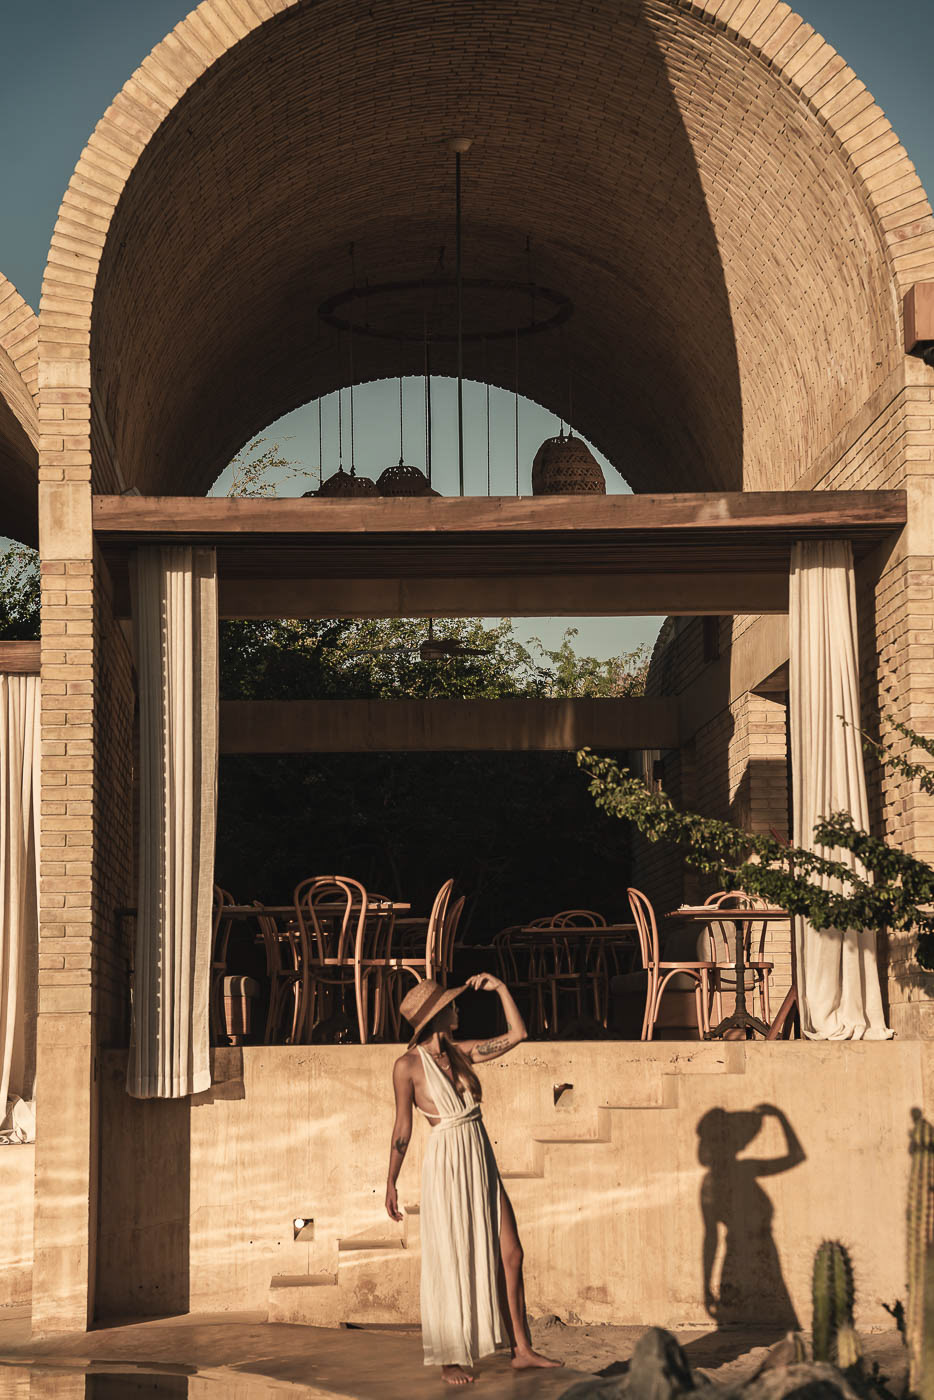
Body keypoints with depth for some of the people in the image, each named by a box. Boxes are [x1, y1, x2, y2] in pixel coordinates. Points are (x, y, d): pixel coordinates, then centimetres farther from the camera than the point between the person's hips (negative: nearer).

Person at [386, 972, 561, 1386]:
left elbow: (517, 1034, 10)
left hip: (481, 1165, 6)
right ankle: (450, 1360, 12)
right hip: (445, 1165, -6)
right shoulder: (409, 1065, -9)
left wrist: (500, 987, 4)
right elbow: (402, 1127, -5)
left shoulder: (460, 1052, 8)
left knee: (509, 1254, 6)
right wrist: (391, 1183, -4)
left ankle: (521, 1349, 14)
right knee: (450, 1266, 1)